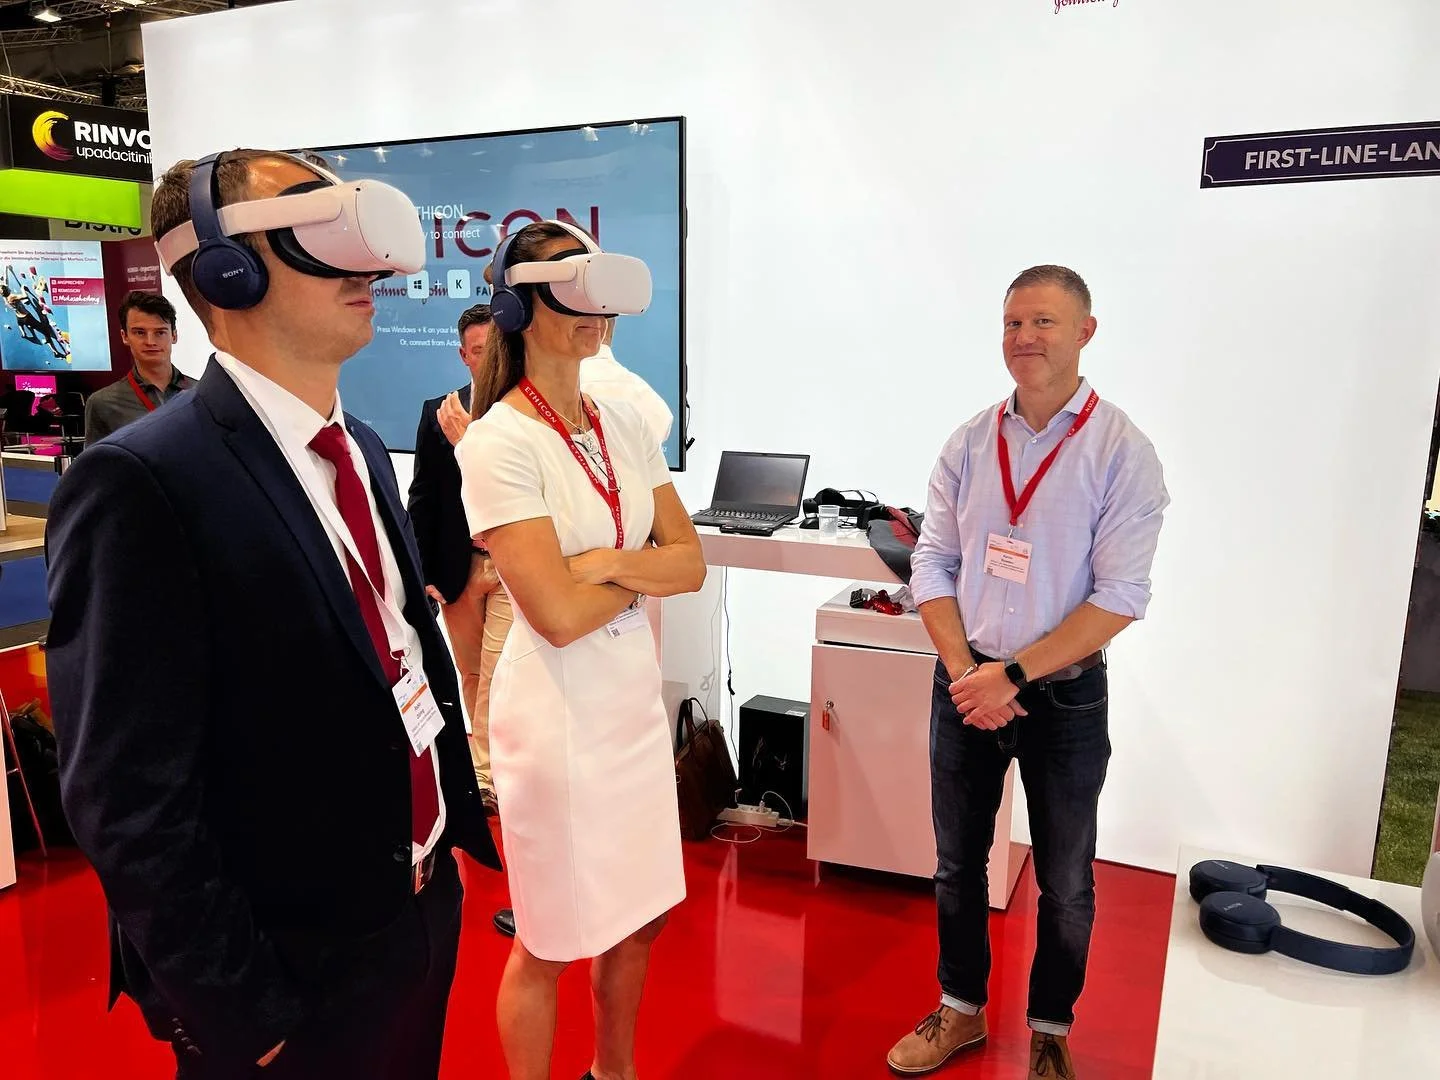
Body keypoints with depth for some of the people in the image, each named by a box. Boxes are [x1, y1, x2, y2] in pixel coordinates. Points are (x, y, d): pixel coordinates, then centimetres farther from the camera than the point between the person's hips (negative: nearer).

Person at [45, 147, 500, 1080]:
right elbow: (130, 797, -21)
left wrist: (457, 816, 9)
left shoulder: (361, 447, 4)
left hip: (426, 908, 8)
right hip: (293, 973, -7)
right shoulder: (141, 482, -21)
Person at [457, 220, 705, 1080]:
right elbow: (559, 613, -21)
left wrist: (609, 562, -16)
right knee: (550, 943, 12)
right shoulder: (497, 442, -16)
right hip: (558, 710, -7)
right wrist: (647, 569, -6)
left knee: (641, 916, 22)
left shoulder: (627, 424, 3)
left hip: (638, 696, 7)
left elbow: (691, 562, 1)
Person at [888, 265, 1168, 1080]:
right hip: (964, 684, 3)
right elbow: (933, 565, 1)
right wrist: (964, 670, -11)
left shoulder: (1122, 451, -11)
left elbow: (1120, 596, -15)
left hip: (1064, 695, -3)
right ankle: (961, 1011, 39)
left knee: (1064, 883, 14)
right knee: (958, 863, 17)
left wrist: (1013, 675, -19)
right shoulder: (970, 442, 0)